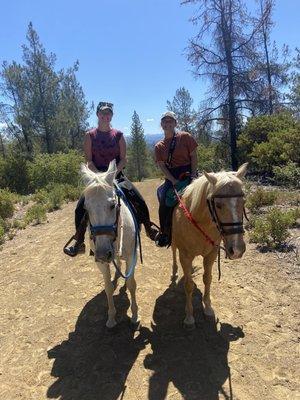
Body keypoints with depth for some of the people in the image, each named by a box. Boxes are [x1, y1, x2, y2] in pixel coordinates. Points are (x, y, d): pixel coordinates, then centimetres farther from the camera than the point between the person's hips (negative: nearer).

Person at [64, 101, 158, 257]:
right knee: (80, 206, -16)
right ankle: (79, 243, 0)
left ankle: (149, 228, 11)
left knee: (139, 201, -13)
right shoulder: (90, 135, 3)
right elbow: (89, 161, -2)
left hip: (116, 175, 1)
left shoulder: (118, 135, 5)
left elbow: (123, 159, 1)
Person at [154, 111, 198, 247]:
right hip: (171, 178, 2)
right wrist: (174, 181, -14)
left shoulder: (185, 137, 3)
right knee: (164, 197, -19)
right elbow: (162, 166, 0)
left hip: (188, 173, -2)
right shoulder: (159, 146, 9)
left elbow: (194, 157, 1)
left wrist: (193, 175, -12)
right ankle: (164, 233, -3)